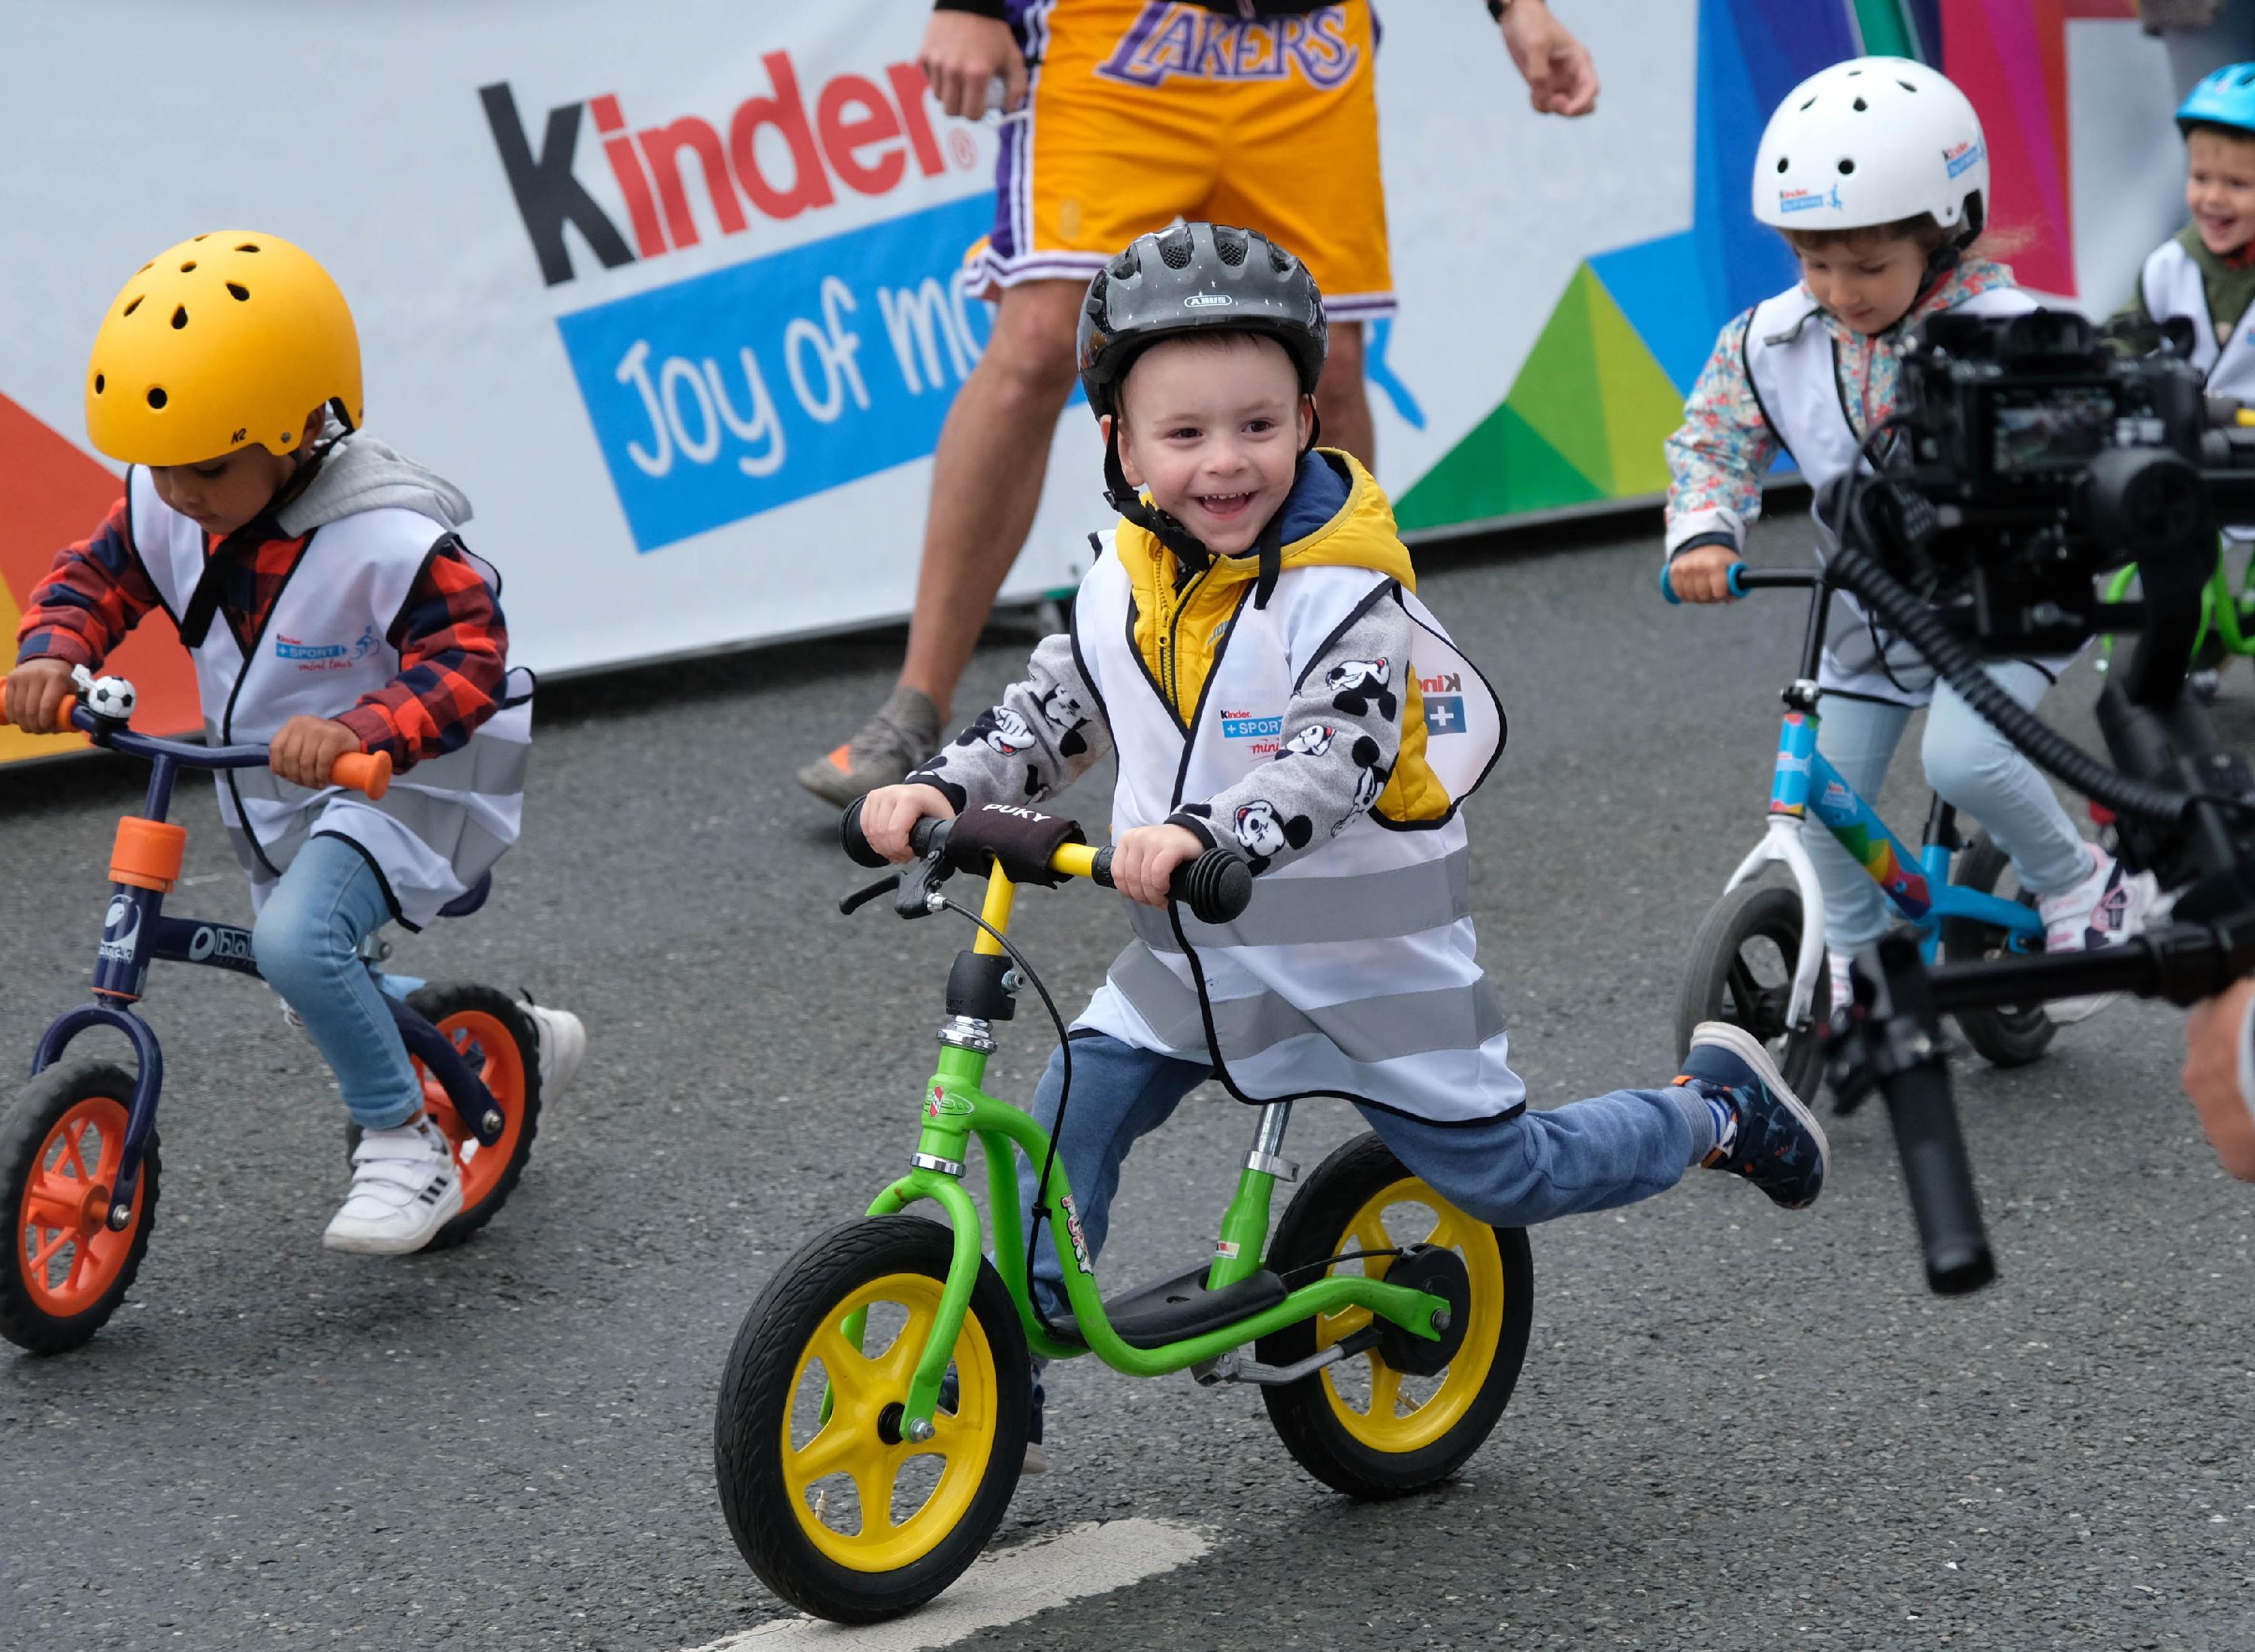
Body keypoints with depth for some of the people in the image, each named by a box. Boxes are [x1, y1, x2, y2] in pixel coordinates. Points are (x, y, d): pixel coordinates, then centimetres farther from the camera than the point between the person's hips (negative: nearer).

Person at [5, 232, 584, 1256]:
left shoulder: (389, 541, -29)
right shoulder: (162, 510, -8)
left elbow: (465, 664, -34)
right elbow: (95, 578, 1)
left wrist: (356, 731, -51)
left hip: (402, 788, -9)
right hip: (271, 793, 9)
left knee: (297, 940, -33)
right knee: (319, 988, 22)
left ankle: (404, 1147, -15)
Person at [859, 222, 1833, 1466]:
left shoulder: (1344, 591, -21)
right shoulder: (1126, 579, -1)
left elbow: (1337, 765, -33)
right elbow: (1053, 711, 9)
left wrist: (1201, 833, -49)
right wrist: (943, 790, -8)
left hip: (1366, 959, -5)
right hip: (1190, 953, 5)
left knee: (1505, 1178, 3)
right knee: (1069, 1116, -10)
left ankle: (1714, 1106, 29)